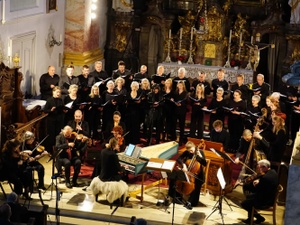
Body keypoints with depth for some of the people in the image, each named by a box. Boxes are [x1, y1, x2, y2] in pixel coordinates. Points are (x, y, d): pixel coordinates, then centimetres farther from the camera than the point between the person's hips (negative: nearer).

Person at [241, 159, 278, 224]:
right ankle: (250, 218, 29)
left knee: (244, 204, -1)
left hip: (265, 202, -10)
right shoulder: (273, 172, -1)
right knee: (248, 196, 25)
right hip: (271, 197, 10)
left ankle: (260, 218, 12)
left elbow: (256, 190, -22)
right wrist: (258, 182, -1)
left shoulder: (265, 177, -31)